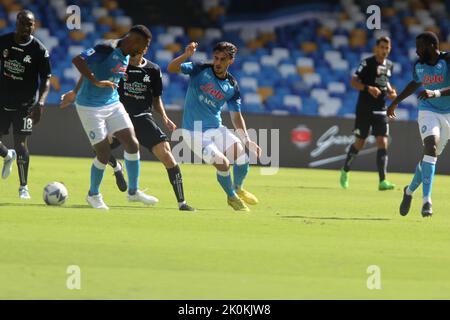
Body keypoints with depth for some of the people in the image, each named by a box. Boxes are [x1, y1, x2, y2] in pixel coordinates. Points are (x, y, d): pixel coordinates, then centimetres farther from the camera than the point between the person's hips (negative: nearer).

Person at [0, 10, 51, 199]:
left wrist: (40, 102, -24)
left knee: (20, 143, -9)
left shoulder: (39, 50, -12)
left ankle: (24, 187, 5)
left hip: (24, 104, -3)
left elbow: (46, 79, -10)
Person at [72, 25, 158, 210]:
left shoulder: (126, 56, 6)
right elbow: (78, 60, -30)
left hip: (113, 104, 8)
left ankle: (133, 192, 15)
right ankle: (93, 195, 19)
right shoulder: (107, 49, -21)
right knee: (104, 153, -5)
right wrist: (96, 82, -37)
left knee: (132, 144, 1)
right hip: (90, 107, -8)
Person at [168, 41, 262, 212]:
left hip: (216, 129, 4)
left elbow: (236, 116, 5)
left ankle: (238, 189, 20)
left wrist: (247, 140, -8)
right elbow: (172, 68, -19)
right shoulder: (200, 70, -9)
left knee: (242, 156, -11)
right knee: (222, 162, -20)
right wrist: (186, 55, -38)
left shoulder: (232, 87, 1)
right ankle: (232, 197, 8)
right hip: (194, 132, -4)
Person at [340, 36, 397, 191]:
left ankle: (382, 181, -13)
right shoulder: (367, 63, -9)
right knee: (359, 143, 3)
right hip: (364, 109, -5)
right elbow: (354, 82, -13)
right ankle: (345, 171, 28)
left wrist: (390, 91, 6)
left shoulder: (389, 65, 10)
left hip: (381, 110, 5)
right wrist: (368, 88, -28)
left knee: (383, 143, -8)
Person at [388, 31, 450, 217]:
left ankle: (410, 191, 28)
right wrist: (396, 102, 30)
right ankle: (426, 200, -25)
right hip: (428, 111, 1)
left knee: (431, 156, 4)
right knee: (431, 147, -22)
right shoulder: (419, 66, 2)